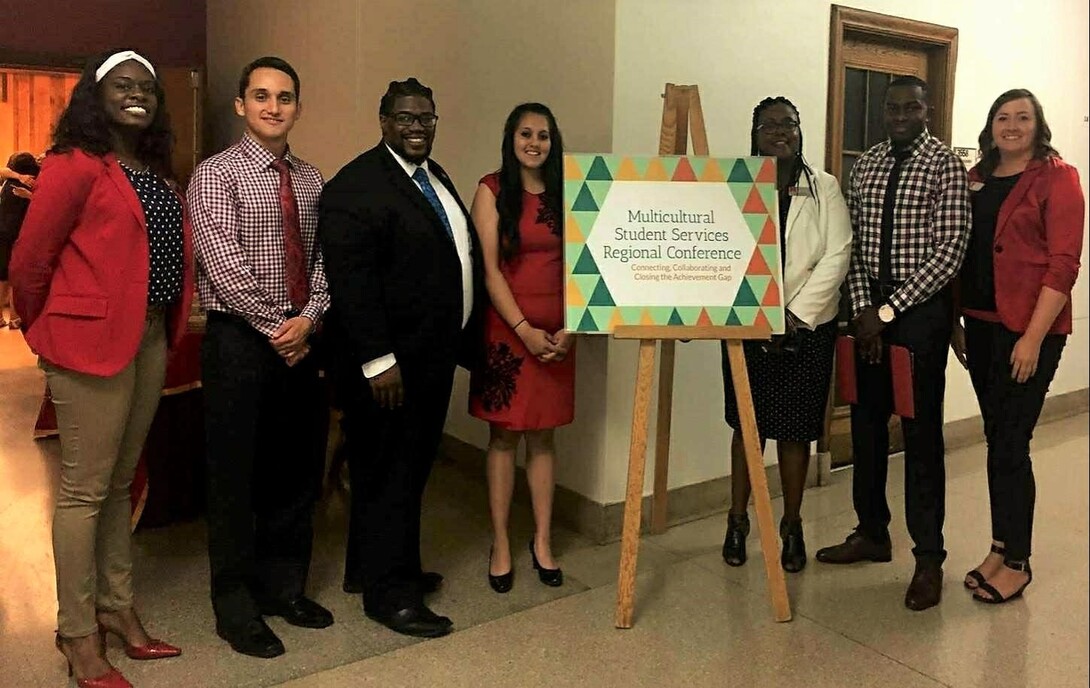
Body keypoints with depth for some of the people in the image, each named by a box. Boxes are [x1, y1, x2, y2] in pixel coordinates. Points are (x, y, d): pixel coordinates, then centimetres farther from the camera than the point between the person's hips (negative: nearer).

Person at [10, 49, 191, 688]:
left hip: (150, 339, 8)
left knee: (120, 483, 16)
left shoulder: (156, 171, 15)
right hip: (93, 340, -8)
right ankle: (79, 634, 14)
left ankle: (117, 608, 29)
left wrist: (169, 329, 8)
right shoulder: (76, 164, -9)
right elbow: (29, 259, -8)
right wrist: (48, 331, 4)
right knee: (85, 488, 1)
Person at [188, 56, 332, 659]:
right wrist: (277, 326, -14)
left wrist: (309, 317, -10)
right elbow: (224, 265, -14)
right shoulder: (216, 174, -5)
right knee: (236, 476, 4)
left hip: (299, 339, 6)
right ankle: (236, 607, 19)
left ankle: (285, 587, 29)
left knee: (297, 470, 12)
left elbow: (322, 261, 6)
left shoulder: (311, 180, 11)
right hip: (239, 341, -5)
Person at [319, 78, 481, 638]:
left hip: (434, 354, 9)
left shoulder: (434, 176, 14)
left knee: (412, 467, 18)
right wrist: (377, 359, -23)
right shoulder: (356, 186, -15)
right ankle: (387, 593, 15)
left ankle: (389, 566, 34)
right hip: (392, 361, -9)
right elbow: (351, 280, -21)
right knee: (388, 474, 2)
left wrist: (461, 341, 13)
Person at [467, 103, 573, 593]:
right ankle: (501, 543, 16)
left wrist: (569, 328, -6)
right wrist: (524, 329, -14)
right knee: (504, 436, 5)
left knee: (543, 437, 9)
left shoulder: (564, 193, 9)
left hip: (557, 333, 3)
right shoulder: (492, 191, -1)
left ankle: (542, 541, 20)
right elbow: (489, 268, -7)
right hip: (507, 328, -3)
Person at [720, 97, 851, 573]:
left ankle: (792, 526, 22)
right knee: (746, 425, 8)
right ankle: (737, 522, 22)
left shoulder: (824, 188, 2)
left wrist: (796, 315, -12)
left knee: (795, 430, 6)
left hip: (807, 326, 0)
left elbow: (837, 255, -4)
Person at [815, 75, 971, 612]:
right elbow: (854, 243, 8)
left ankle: (929, 557, 12)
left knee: (921, 432, 0)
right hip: (871, 310, 5)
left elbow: (949, 252, -13)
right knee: (866, 424, 12)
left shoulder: (945, 165, -7)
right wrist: (863, 308, -5)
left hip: (922, 310, -5)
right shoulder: (866, 166, 10)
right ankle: (872, 533, 29)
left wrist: (887, 311, -13)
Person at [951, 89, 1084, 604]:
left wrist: (1033, 337, -16)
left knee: (1009, 445, -2)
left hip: (1029, 329, -5)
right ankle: (1001, 547, 23)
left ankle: (1016, 562, 12)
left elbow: (1064, 263, -11)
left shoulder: (1057, 178, -4)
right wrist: (956, 321, 8)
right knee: (999, 440, 11)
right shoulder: (976, 180, 12)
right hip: (982, 325, 5)